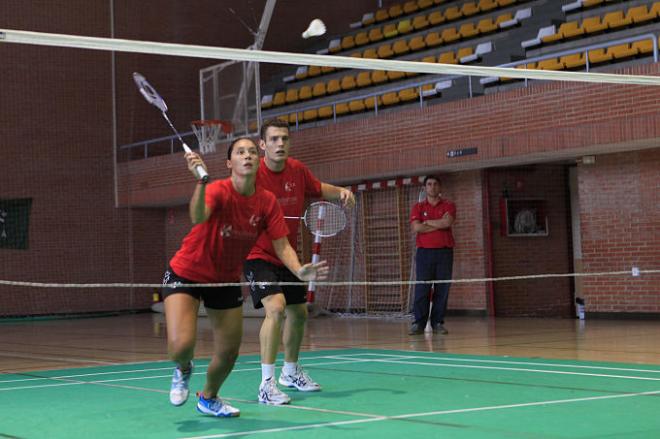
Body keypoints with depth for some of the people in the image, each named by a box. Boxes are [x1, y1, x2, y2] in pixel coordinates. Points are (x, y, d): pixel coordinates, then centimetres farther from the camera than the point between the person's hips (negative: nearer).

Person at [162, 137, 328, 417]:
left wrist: (300, 271, -31)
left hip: (226, 281, 5)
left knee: (229, 352, 6)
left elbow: (282, 246, -11)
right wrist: (201, 180, -64)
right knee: (181, 346, -21)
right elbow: (197, 218, -47)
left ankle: (208, 398, 39)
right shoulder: (218, 191, -25)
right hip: (186, 274, -5)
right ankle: (183, 370, 19)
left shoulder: (267, 202, -10)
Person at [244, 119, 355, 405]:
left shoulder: (297, 170, -3)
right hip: (259, 255, -7)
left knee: (298, 313, 19)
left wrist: (340, 192, -2)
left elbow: (318, 188, 16)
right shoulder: (253, 174, -21)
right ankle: (267, 384, -21)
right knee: (276, 307, -28)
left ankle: (291, 371, 43)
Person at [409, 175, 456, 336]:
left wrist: (427, 222, -4)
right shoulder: (418, 207, 9)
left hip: (444, 251, 0)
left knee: (442, 289, 0)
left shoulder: (448, 205, 8)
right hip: (424, 251, 0)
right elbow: (416, 228, -7)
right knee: (421, 288, -4)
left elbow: (447, 222, -12)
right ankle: (418, 323, -2)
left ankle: (438, 323, 7)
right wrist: (439, 225, -6)